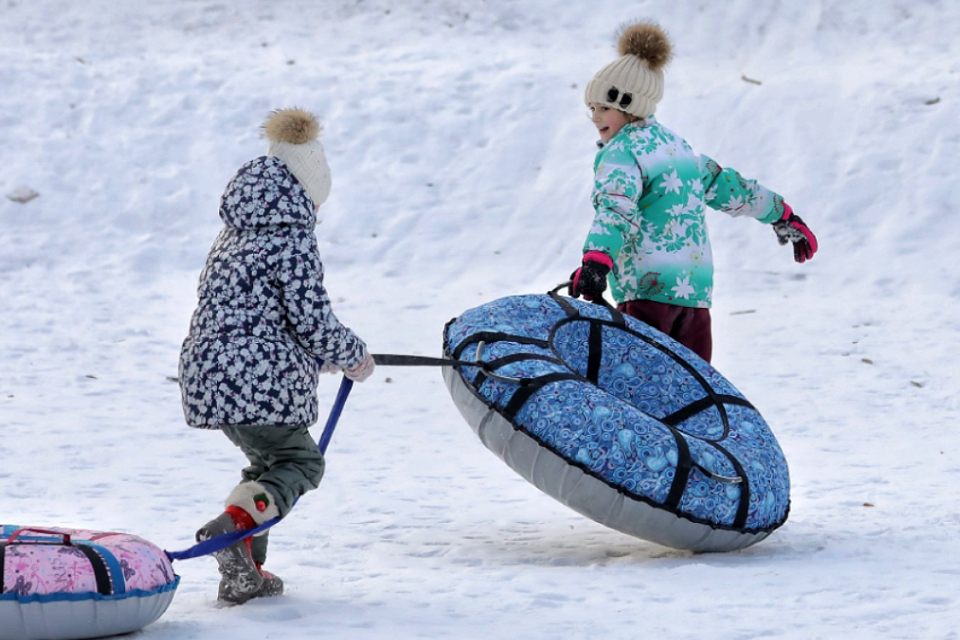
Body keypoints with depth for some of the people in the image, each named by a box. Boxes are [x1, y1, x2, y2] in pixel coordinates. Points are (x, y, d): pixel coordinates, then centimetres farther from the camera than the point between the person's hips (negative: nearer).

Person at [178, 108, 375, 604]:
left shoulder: (236, 232, 19)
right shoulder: (292, 238, -9)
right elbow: (311, 318, -13)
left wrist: (320, 358, 28)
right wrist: (353, 356, 6)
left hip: (205, 373, 8)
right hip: (257, 377, -8)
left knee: (268, 460, 23)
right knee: (299, 461, 7)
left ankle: (243, 574, 14)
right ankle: (233, 524, -20)